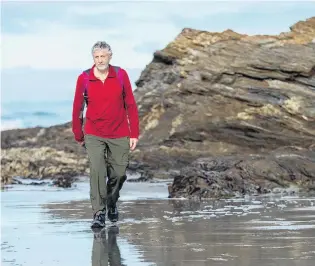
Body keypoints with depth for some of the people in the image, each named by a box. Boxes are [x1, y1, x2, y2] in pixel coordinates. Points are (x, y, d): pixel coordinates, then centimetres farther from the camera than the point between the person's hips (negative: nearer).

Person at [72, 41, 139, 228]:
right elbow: (77, 108, 4)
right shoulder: (84, 78, -7)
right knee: (97, 171, -16)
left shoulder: (121, 75, -5)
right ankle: (99, 213, -11)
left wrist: (134, 134, -1)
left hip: (119, 135, 1)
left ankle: (112, 202, 37)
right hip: (94, 135, -1)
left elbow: (130, 105, 1)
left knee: (118, 173, 8)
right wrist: (78, 136, 10)